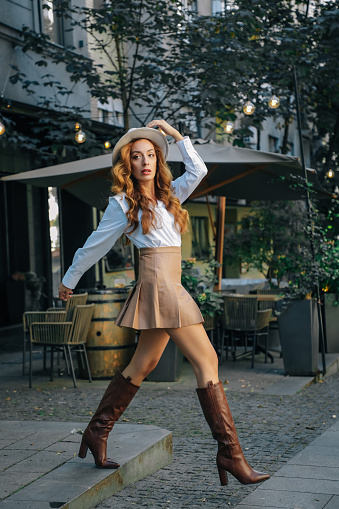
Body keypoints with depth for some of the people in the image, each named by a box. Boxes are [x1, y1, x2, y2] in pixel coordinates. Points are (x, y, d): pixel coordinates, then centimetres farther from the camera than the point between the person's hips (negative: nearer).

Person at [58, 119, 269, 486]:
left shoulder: (168, 195, 17)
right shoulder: (122, 203, 0)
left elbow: (198, 170, 15)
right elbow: (95, 245, 8)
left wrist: (174, 134, 15)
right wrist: (69, 279, 18)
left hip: (168, 288, 8)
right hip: (159, 284, -8)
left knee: (142, 366, 13)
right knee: (206, 361, -12)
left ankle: (96, 434, 23)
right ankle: (230, 454, -12)